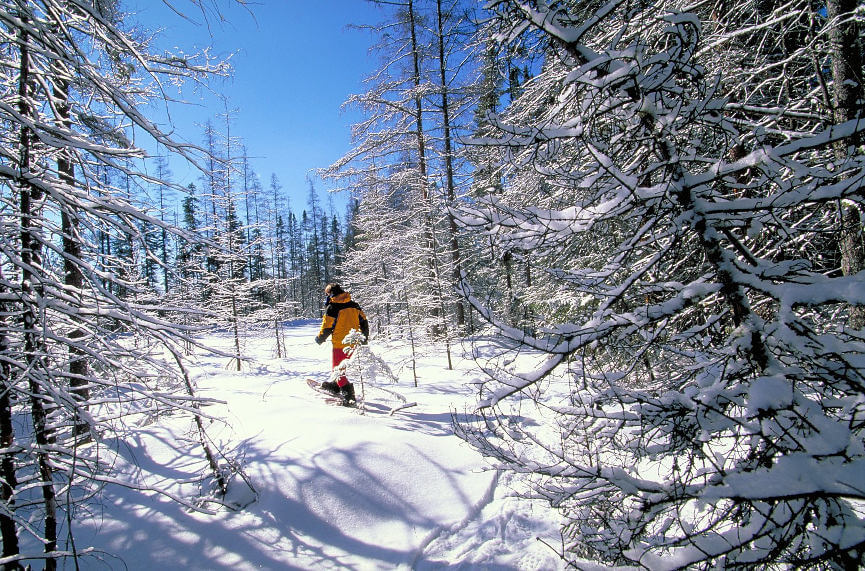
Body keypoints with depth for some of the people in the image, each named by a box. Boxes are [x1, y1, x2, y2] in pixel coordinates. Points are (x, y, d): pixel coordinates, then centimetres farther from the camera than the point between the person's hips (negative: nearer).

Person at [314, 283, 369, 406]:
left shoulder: (332, 307, -12)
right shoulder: (354, 305, 7)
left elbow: (327, 328, -12)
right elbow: (364, 321, 11)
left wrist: (320, 339, 7)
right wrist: (365, 337, 24)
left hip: (340, 343, -7)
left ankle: (349, 395, -7)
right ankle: (335, 386, 42)